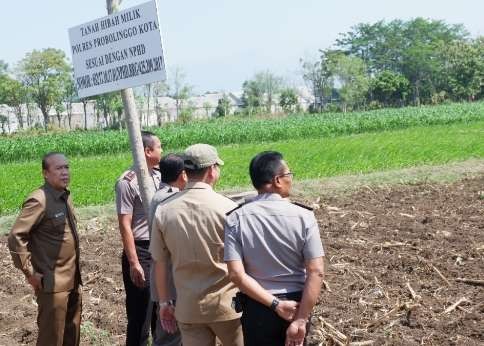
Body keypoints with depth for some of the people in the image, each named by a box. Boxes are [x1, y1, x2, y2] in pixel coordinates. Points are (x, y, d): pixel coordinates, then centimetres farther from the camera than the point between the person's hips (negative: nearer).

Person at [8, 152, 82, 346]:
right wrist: (30, 273, -16)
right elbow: (15, 238, -19)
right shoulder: (39, 200, -17)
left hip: (73, 280, 8)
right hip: (52, 283, -8)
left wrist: (76, 272, 14)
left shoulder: (65, 196, 8)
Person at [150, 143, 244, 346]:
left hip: (188, 307, 3)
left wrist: (164, 302, 14)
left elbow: (159, 262, 2)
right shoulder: (227, 208, -13)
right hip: (226, 304, -3)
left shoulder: (164, 210, -4)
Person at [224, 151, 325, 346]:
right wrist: (301, 320, -15)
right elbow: (316, 272, -17)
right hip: (296, 303, 0)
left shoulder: (236, 219, -10)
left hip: (257, 307, 0)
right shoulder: (303, 216, -12)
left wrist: (275, 304, -13)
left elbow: (236, 274, -17)